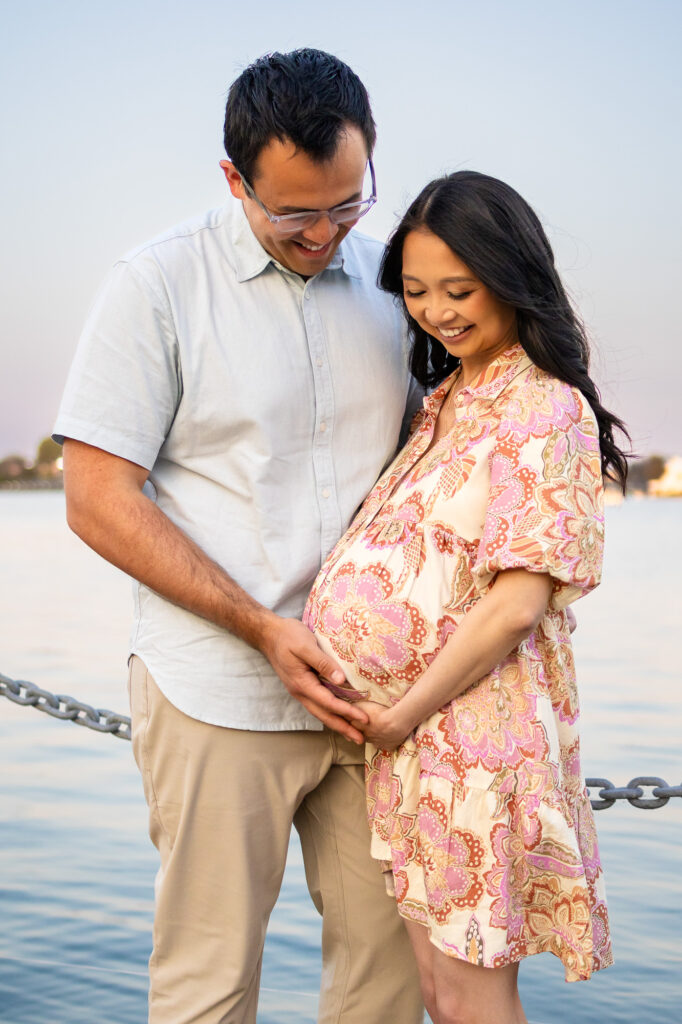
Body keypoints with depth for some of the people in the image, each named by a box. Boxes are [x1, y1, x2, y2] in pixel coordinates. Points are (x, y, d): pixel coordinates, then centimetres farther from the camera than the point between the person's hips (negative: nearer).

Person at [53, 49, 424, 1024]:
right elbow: (98, 502, -8)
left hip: (368, 687, 4)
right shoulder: (160, 284, -4)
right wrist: (264, 628, -13)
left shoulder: (391, 279, 9)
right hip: (219, 692, -4)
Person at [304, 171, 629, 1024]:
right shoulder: (450, 400, 14)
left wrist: (406, 712, -14)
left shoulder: (547, 412, -12)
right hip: (408, 728, 8)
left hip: (472, 726, -8)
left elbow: (518, 601, -18)